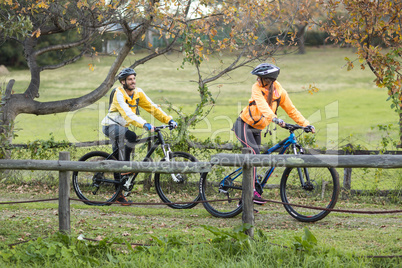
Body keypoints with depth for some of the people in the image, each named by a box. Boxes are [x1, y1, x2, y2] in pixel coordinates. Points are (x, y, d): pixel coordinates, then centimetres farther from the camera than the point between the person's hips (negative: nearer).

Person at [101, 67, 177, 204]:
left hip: (122, 127, 7)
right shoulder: (119, 93, -23)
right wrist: (144, 124, -48)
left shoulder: (138, 93, -1)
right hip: (111, 126, -7)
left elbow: (152, 107, -2)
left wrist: (168, 120, -15)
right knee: (131, 136, -35)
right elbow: (127, 113, -36)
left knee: (118, 155, 7)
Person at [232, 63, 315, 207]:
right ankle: (253, 189, -28)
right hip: (244, 125, -5)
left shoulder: (280, 92, -5)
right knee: (254, 152, -25)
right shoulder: (257, 88, -16)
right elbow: (262, 104, -33)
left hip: (257, 129, 5)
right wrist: (274, 118, -49)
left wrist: (306, 124, -8)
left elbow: (291, 110, 2)